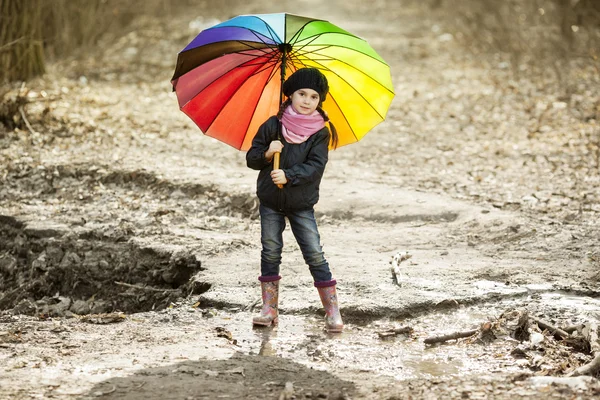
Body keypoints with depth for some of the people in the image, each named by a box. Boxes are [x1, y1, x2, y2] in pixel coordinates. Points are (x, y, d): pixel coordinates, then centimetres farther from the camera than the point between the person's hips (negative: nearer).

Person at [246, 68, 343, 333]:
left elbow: (316, 166, -15)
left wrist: (288, 176, -27)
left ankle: (332, 311, -1)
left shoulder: (320, 133, -5)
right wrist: (267, 154, -18)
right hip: (270, 202, 2)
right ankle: (269, 310, 13)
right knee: (270, 253, 6)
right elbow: (251, 158, 3)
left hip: (302, 204, -2)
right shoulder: (272, 126, -2)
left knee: (315, 256, -5)